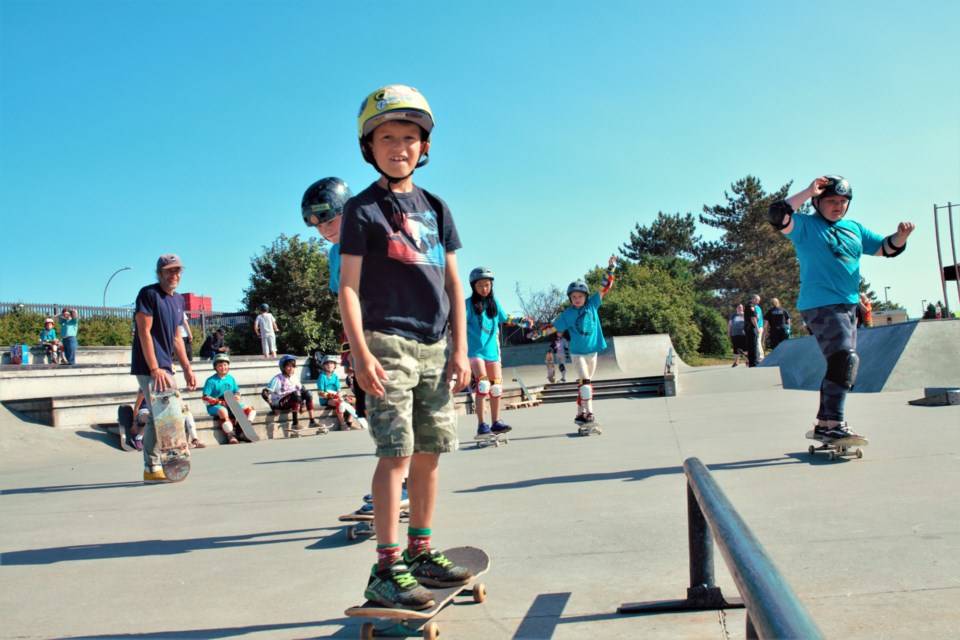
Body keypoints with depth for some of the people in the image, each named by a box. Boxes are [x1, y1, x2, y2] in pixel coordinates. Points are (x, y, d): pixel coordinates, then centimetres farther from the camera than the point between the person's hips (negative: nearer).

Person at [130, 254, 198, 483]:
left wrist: (186, 368, 15)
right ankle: (151, 469, -5)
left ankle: (161, 465, 21)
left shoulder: (178, 299, 16)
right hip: (148, 367, -9)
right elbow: (144, 332, -16)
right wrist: (155, 369, -21)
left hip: (165, 367, 9)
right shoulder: (148, 294, -9)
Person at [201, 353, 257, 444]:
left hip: (231, 405, 6)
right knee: (223, 411, -40)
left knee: (250, 409, -8)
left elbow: (237, 392, 19)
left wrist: (236, 397, -6)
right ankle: (231, 436, -36)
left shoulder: (231, 378, 12)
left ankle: (242, 432, -18)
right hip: (214, 406, -6)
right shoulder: (211, 381, -6)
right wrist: (221, 402, -18)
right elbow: (205, 398, -10)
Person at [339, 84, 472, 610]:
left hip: (435, 346, 6)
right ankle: (386, 570, -2)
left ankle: (421, 553, 21)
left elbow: (453, 284, 14)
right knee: (397, 452, -9)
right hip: (387, 343, -5)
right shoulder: (362, 210, 1)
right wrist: (360, 352, -16)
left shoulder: (435, 208, 16)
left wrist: (459, 349, 7)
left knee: (430, 452, 8)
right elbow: (348, 287, -5)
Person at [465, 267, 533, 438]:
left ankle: (496, 422, 17)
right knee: (483, 385, -17)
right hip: (475, 350, -5)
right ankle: (481, 425, -13)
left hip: (492, 350, 5)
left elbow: (506, 318, 23)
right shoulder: (469, 304, -2)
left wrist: (522, 321, 15)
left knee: (497, 387, 5)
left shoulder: (494, 303, 12)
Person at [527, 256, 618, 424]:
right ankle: (589, 413, -15)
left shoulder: (592, 304, 0)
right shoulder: (568, 314, -5)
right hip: (577, 352, -3)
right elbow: (554, 326, 0)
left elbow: (605, 286, 2)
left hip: (592, 350, 3)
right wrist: (538, 333, -5)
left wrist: (611, 268, -2)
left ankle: (580, 413, 15)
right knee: (585, 382, -15)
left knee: (585, 383, 9)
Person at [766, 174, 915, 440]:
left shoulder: (854, 228, 18)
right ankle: (834, 424, -21)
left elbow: (886, 248, 22)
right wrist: (809, 192, -17)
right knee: (845, 359, -22)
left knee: (841, 364, 13)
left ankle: (823, 423, 23)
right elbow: (777, 216, -20)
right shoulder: (806, 225, -2)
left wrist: (901, 236, 1)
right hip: (820, 305, -9)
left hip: (847, 306, 9)